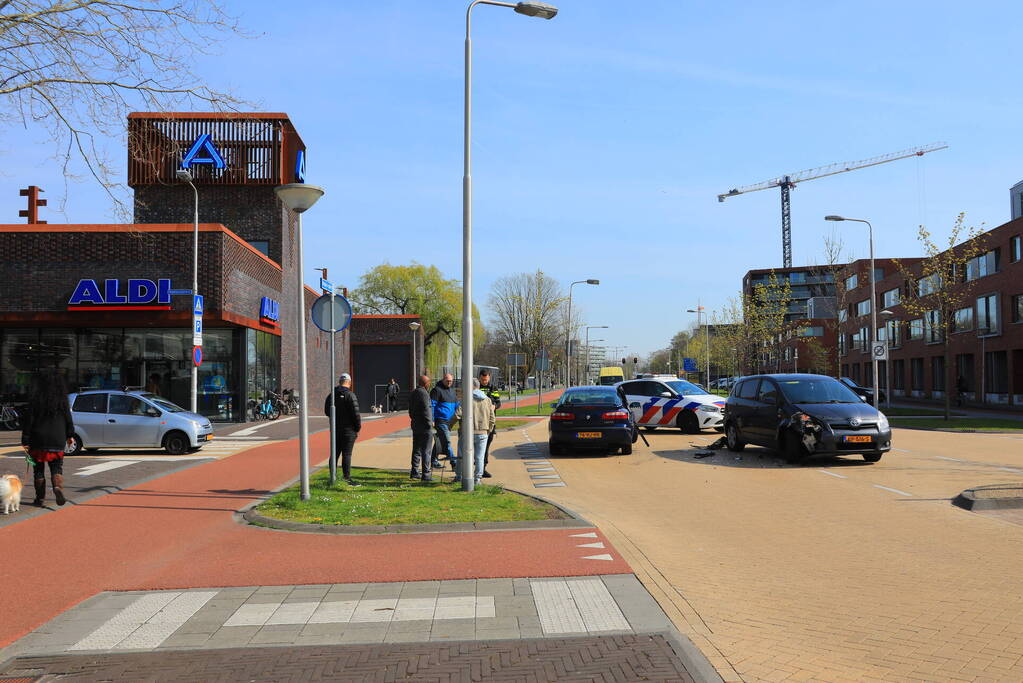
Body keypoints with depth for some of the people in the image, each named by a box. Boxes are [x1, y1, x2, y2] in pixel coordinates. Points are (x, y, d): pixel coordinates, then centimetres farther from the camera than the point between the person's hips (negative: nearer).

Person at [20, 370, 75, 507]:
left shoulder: (35, 400, -7)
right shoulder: (62, 400, 1)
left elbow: (28, 421, -6)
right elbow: (68, 419, 6)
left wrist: (25, 440, -2)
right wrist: (70, 435, 18)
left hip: (38, 441, -2)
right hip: (57, 441, 2)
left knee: (38, 470, 9)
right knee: (57, 467, 9)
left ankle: (40, 498, 12)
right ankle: (58, 487, -18)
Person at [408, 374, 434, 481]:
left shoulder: (413, 394, 13)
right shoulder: (423, 393, -16)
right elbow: (426, 410, -20)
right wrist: (430, 423, -14)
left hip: (415, 426, 9)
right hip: (425, 427, -9)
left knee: (416, 450, 15)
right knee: (426, 451, -5)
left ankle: (414, 472, 18)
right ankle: (426, 474, -5)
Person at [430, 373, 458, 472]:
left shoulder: (452, 390, 17)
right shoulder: (437, 390, -8)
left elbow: (456, 404, 26)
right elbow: (432, 405, -10)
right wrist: (432, 420, -13)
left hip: (449, 421, 8)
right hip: (441, 420, -8)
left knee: (440, 441, 15)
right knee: (447, 441, -11)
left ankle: (434, 460, 25)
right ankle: (454, 464, -14)